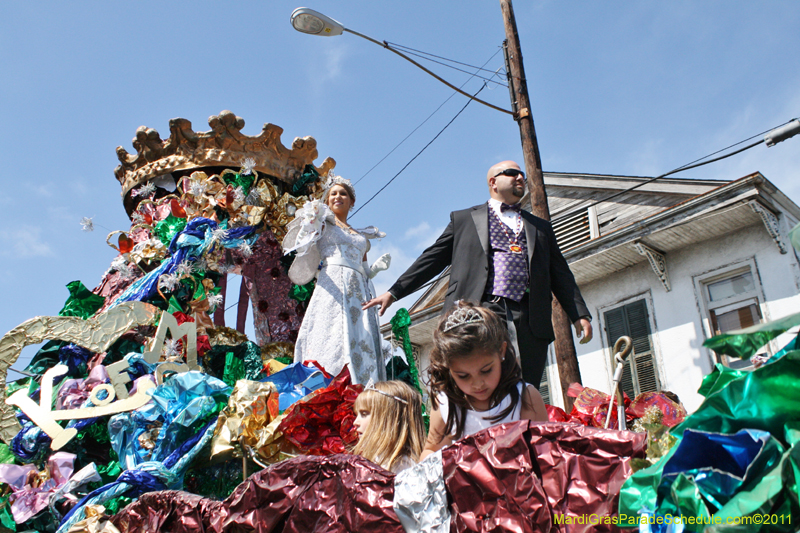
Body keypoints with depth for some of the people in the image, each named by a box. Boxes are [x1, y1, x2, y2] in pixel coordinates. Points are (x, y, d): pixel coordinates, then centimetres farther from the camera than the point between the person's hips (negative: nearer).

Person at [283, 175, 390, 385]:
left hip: (359, 291, 5)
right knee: (333, 343, -20)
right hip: (333, 287, -5)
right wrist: (311, 224, -15)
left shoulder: (361, 235, 29)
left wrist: (377, 267, 8)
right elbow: (302, 248, 0)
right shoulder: (324, 221, 16)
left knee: (363, 347, -8)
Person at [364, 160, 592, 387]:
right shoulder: (464, 219, 19)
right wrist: (394, 292, 7)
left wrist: (580, 314, 9)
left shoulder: (540, 227, 27)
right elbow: (433, 258, 15)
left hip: (528, 322, 3)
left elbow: (561, 275, 22)